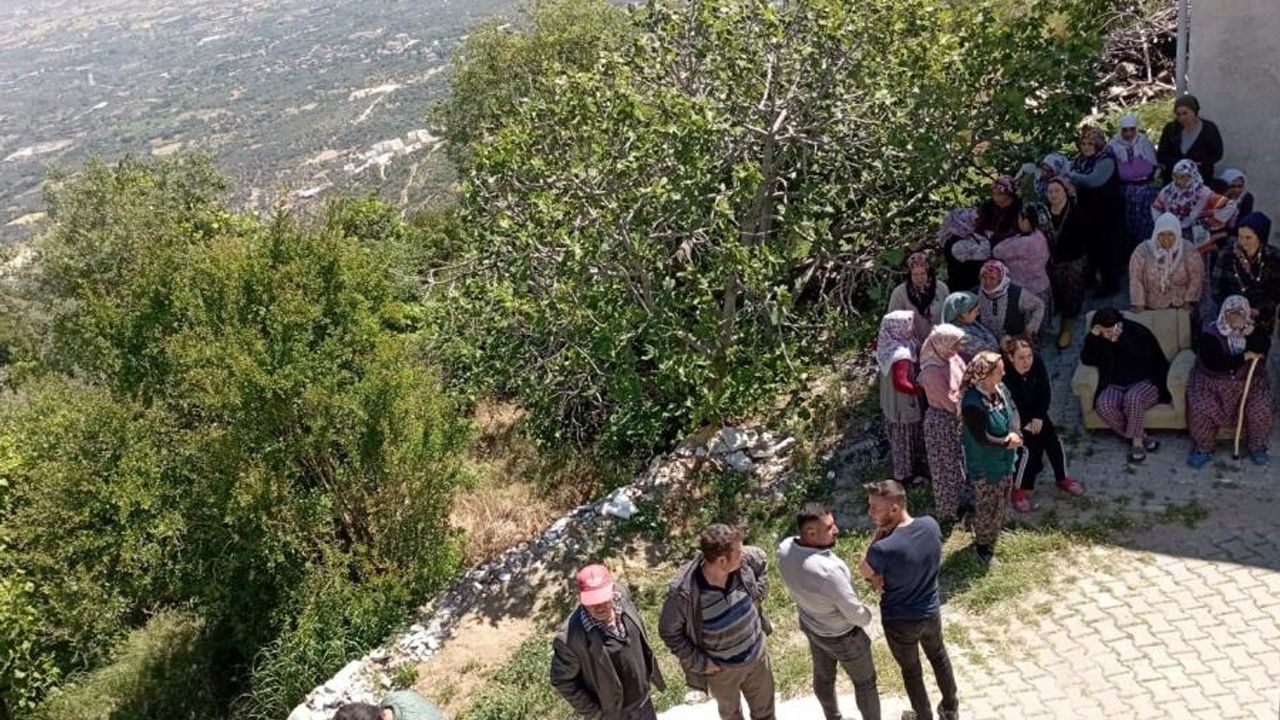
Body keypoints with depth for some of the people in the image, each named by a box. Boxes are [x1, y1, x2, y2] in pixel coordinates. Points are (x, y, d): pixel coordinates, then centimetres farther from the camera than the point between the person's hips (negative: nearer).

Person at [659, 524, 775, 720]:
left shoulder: (744, 560, -24)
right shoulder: (683, 592, -36)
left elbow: (761, 561, 1)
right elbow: (668, 632, -20)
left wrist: (756, 597, -4)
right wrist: (698, 662, -19)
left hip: (757, 654, 4)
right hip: (721, 669, -3)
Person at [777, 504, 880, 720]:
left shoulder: (784, 549, -22)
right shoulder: (829, 570, -42)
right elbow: (856, 614, -27)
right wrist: (867, 617, -7)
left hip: (810, 625, 7)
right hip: (842, 637, -7)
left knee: (823, 676, 29)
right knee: (865, 682, 20)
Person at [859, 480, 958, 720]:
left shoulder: (883, 549, -37)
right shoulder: (931, 525, -19)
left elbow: (864, 572, -14)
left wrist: (879, 532, -21)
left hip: (900, 622, -4)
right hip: (931, 612, 5)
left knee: (911, 670, 23)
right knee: (939, 658, 31)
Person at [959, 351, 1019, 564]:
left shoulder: (1001, 389, -8)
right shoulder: (972, 403, -33)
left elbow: (1013, 411, 2)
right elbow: (982, 437, -29)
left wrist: (1015, 433, -17)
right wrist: (1008, 442, -17)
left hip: (1005, 459, 8)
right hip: (984, 465, -8)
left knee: (1002, 500, 27)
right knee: (986, 506, 10)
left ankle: (995, 530, 51)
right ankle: (982, 543, 32)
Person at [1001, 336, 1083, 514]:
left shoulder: (1037, 363, -17)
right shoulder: (1004, 374, -32)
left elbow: (1046, 393, -4)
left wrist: (1039, 417, -11)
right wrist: (1024, 424, -20)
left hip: (1036, 413, 5)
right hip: (1014, 418, -5)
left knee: (1053, 440, -4)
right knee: (1029, 447, -20)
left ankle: (1063, 478, 21)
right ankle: (1018, 491, -6)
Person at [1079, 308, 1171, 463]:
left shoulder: (1138, 331, -10)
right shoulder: (1101, 339, 2)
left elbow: (1144, 357, -24)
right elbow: (1087, 360, -8)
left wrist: (1122, 337, -31)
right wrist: (1093, 336, -19)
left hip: (1146, 383, -4)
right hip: (1116, 386, 4)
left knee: (1133, 397, -38)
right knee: (1104, 405, -29)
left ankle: (1137, 441, -19)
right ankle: (1142, 437, -14)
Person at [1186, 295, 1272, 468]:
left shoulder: (1253, 330, 1)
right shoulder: (1211, 333, -10)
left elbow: (1263, 349, -18)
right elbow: (1212, 362, -24)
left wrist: (1247, 330, -26)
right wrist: (1244, 357, -21)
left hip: (1249, 382, 2)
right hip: (1213, 382, -2)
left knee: (1261, 409, -23)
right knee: (1200, 408, -27)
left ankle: (1257, 447, 4)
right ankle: (1203, 449, -4)